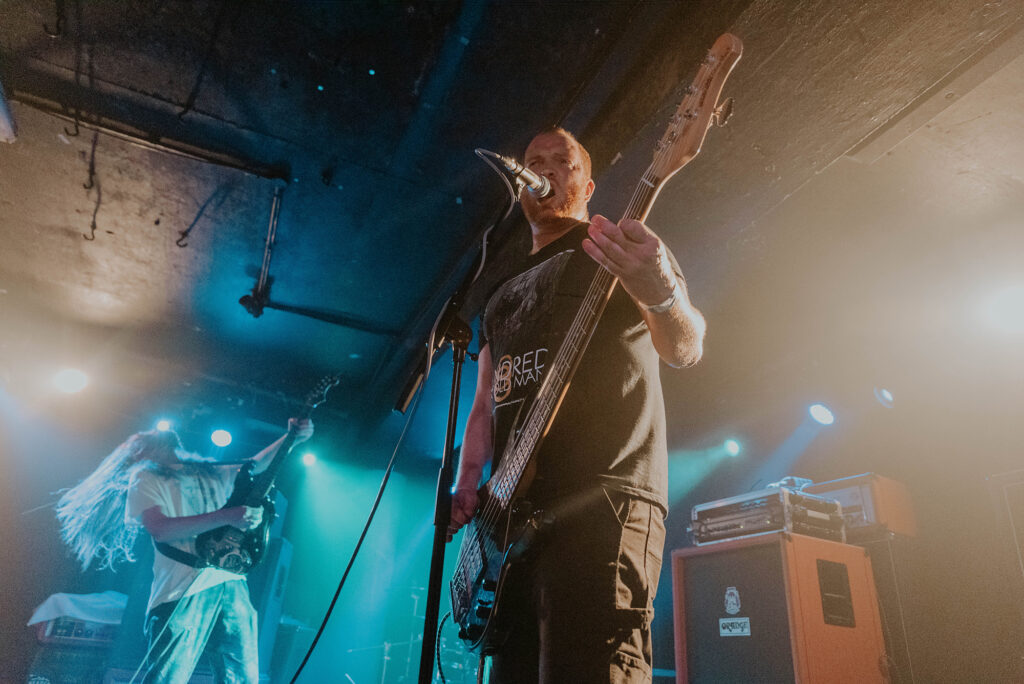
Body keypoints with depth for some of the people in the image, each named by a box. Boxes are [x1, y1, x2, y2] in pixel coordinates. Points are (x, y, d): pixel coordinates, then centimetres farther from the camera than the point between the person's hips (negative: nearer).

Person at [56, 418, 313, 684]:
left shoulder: (210, 473, 22)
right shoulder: (144, 478, 4)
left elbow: (254, 466, 32)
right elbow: (161, 529, -12)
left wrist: (292, 438, 18)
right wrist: (226, 516, -19)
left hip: (231, 583, 6)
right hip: (182, 592, -5)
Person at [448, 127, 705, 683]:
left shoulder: (621, 247, 8)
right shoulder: (504, 290, 26)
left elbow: (685, 349, -9)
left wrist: (663, 294, -32)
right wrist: (465, 487, 8)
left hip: (601, 502, -6)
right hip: (511, 514, 7)